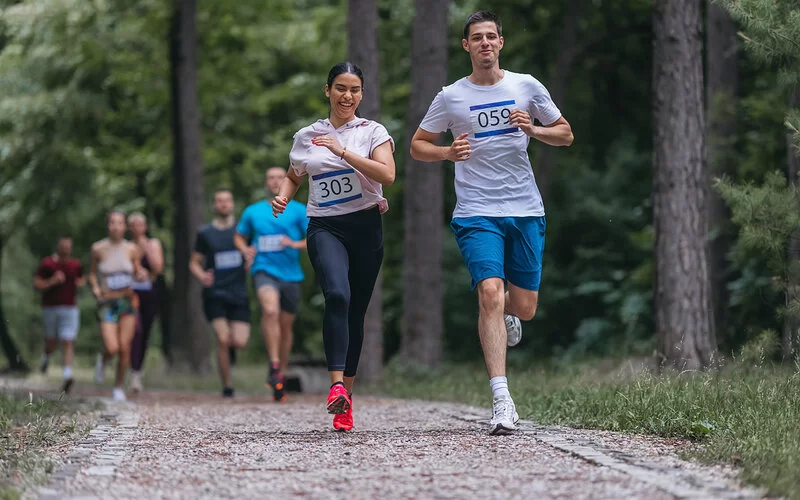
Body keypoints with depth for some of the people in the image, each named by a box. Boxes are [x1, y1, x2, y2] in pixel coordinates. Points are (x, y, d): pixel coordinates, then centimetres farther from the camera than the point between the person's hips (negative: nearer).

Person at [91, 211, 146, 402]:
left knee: (125, 348, -3)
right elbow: (92, 273, 11)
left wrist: (142, 275, -11)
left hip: (128, 301, 2)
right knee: (112, 348, -14)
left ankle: (119, 387, 15)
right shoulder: (98, 249, -4)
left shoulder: (132, 249, 0)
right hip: (107, 303, -2)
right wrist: (95, 287, -8)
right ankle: (102, 361, 23)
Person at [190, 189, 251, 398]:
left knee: (240, 342, -11)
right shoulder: (205, 233, 7)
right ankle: (227, 386, -3)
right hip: (214, 293, -1)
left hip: (238, 293, 1)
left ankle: (230, 339, 27)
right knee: (222, 339, -15)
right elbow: (194, 262, 11)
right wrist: (201, 276, -10)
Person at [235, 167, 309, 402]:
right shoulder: (252, 212, 11)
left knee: (285, 326, 8)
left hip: (291, 274, 2)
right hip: (264, 270, -1)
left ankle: (281, 375, 25)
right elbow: (239, 237, 24)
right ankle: (274, 366, -28)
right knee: (270, 310, -30)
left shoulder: (299, 211, 7)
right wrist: (246, 250, 2)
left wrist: (296, 244, -16)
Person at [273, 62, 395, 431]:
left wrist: (343, 151, -16)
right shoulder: (306, 136, 12)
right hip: (324, 227, 0)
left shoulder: (373, 132, 4)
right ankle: (336, 386, -34)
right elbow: (294, 176, 27)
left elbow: (387, 175, -12)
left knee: (356, 313, 4)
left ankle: (346, 396, 15)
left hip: (365, 226, 0)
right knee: (337, 296, -26)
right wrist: (283, 197, 5)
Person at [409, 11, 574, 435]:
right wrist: (449, 153, -9)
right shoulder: (451, 97, 3)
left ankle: (506, 316, 45)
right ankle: (501, 399, -21)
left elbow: (565, 134, 14)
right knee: (490, 292, -20)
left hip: (526, 210, 2)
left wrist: (532, 129, -7)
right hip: (477, 213, -2)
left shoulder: (526, 86, 6)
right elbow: (417, 145, 12)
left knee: (524, 307, 4)